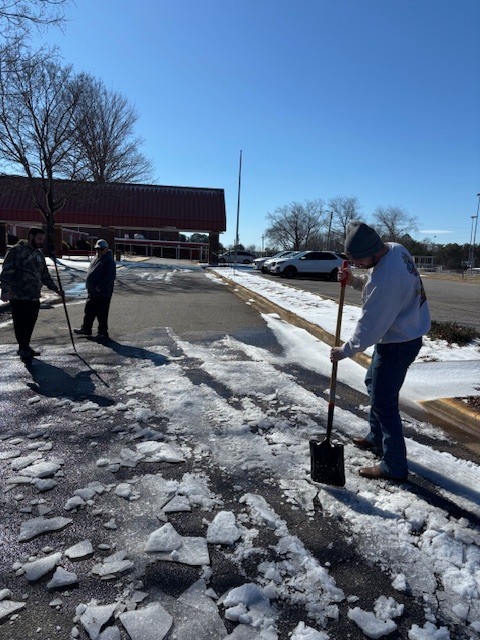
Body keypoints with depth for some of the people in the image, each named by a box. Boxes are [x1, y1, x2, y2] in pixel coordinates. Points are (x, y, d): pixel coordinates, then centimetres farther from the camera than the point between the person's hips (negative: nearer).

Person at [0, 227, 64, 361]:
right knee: (21, 324, 1)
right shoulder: (17, 250, -8)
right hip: (19, 297, -7)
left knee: (30, 324, 11)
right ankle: (23, 349, 13)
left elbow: (45, 275, 26)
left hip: (34, 297, 7)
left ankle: (25, 347, 24)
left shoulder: (39, 254, 17)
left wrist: (56, 289, 24)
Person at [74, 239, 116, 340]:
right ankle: (86, 328, 33)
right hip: (92, 292, 9)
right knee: (89, 311, 19)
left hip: (103, 294, -9)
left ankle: (103, 333, 9)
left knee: (101, 314, -2)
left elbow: (110, 277, -23)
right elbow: (90, 273, 24)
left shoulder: (109, 261, -15)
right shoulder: (97, 259, 14)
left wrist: (100, 287, -22)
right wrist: (89, 285, 13)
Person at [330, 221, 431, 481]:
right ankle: (377, 438, 41)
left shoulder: (385, 279, -33)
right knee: (374, 384, 25)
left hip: (398, 344, -11)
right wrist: (354, 280, -6)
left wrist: (345, 351, -12)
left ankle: (394, 466, 12)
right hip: (407, 331, 11)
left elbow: (369, 325, -25)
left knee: (384, 403, -2)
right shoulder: (395, 248, -3)